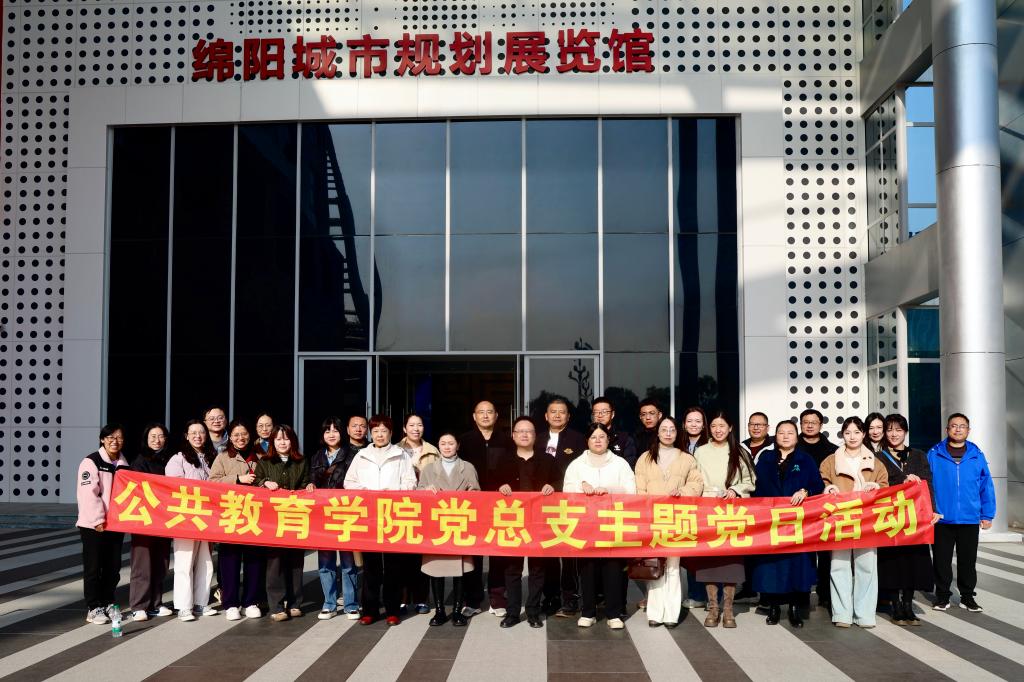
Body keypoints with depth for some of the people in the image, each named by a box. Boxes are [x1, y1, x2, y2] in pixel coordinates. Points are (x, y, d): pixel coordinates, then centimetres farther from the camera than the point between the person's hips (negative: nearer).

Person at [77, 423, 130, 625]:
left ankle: (108, 603, 22)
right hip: (93, 525, -6)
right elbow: (88, 494, -15)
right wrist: (98, 520, -18)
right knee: (93, 568, 0)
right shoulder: (91, 462, -8)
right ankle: (94, 608, 7)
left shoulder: (123, 464, 13)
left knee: (113, 568, 10)